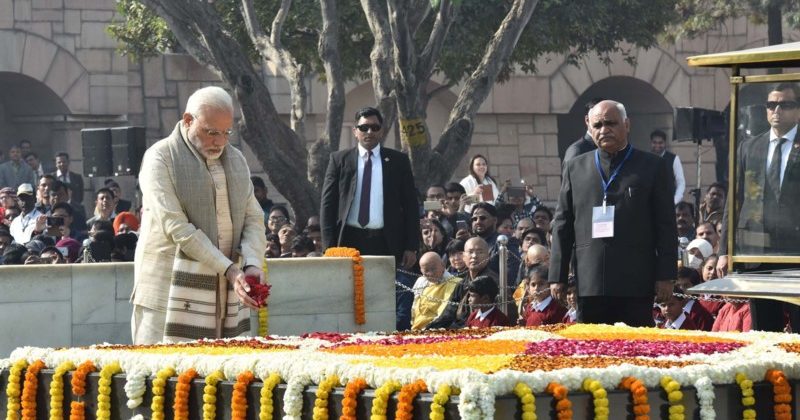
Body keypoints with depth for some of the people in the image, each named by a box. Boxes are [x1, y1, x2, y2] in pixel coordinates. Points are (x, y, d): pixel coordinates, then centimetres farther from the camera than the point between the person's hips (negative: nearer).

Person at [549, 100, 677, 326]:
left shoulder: (652, 166, 8)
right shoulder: (575, 168, 14)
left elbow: (666, 225, 4)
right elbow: (562, 225, 13)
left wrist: (665, 275, -2)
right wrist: (557, 276, 6)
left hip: (636, 283, -2)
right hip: (589, 282, 2)